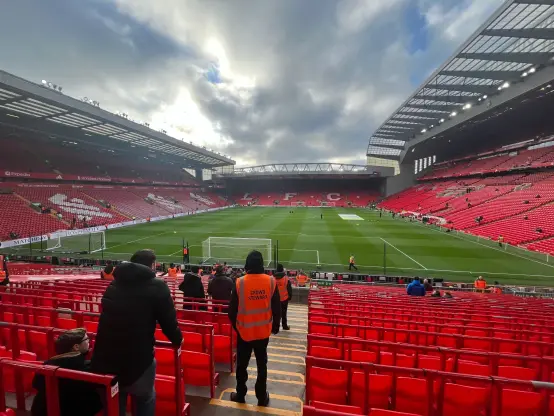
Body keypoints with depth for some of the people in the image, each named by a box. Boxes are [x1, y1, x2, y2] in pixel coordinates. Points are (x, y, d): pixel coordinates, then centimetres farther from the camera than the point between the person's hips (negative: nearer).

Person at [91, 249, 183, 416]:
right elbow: (169, 321, -8)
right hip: (137, 360, -5)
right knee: (146, 400, 24)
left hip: (103, 360, 5)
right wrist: (177, 340, 13)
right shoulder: (157, 285, -12)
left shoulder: (114, 284, 6)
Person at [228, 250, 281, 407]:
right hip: (263, 331, 1)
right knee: (262, 365, 20)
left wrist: (235, 325, 10)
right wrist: (275, 326, 10)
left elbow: (232, 309, -8)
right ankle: (262, 397, 32)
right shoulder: (271, 281, -13)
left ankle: (240, 395, 36)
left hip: (244, 331, -1)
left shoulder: (239, 282, -17)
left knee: (242, 365, 20)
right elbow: (277, 308, -5)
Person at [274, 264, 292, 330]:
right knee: (283, 313, 11)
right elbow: (289, 289, -6)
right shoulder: (286, 278, -13)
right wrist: (290, 297, 6)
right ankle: (285, 326, 20)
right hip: (284, 298, -1)